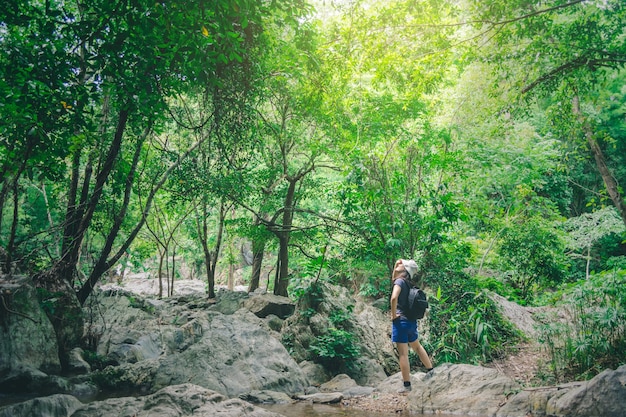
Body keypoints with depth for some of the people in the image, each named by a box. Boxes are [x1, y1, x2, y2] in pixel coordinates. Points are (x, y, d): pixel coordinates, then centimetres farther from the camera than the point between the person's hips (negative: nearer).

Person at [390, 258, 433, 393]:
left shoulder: (400, 281, -12)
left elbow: (394, 298, -30)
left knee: (403, 354, -1)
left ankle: (407, 385, 4)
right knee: (417, 346, 29)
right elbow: (393, 278, 29)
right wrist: (395, 266, 16)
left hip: (401, 321, -8)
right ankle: (431, 370, 41)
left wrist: (393, 315, -17)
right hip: (411, 321, 8)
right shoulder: (408, 283, 11)